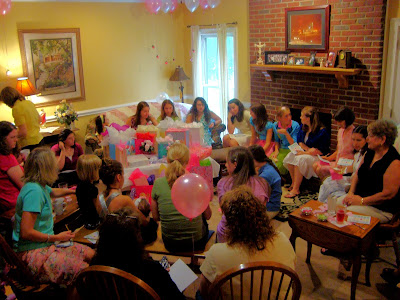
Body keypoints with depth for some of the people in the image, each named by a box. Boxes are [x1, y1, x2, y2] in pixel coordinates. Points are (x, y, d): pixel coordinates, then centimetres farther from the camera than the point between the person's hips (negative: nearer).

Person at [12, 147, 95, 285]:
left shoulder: (40, 186, 10)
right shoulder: (34, 191, -21)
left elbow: (54, 192, 38)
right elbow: (26, 233, -23)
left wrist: (72, 191, 56)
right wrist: (57, 237, -13)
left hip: (45, 245, 10)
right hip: (32, 253, -10)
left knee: (90, 254, 0)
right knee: (84, 272, -26)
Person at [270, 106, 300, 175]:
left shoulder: (295, 126, -12)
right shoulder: (275, 125, 1)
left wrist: (286, 133, -28)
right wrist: (276, 150, -3)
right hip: (281, 149, 4)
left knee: (278, 165, -25)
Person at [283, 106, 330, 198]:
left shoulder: (322, 131, -16)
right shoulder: (303, 127, 7)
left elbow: (320, 151, -17)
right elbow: (300, 143, 10)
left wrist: (305, 152, -19)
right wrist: (309, 149, -9)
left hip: (317, 157, -7)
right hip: (305, 153, 7)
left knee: (300, 159, -33)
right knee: (290, 156, -20)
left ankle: (296, 189, -30)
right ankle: (294, 183, -12)